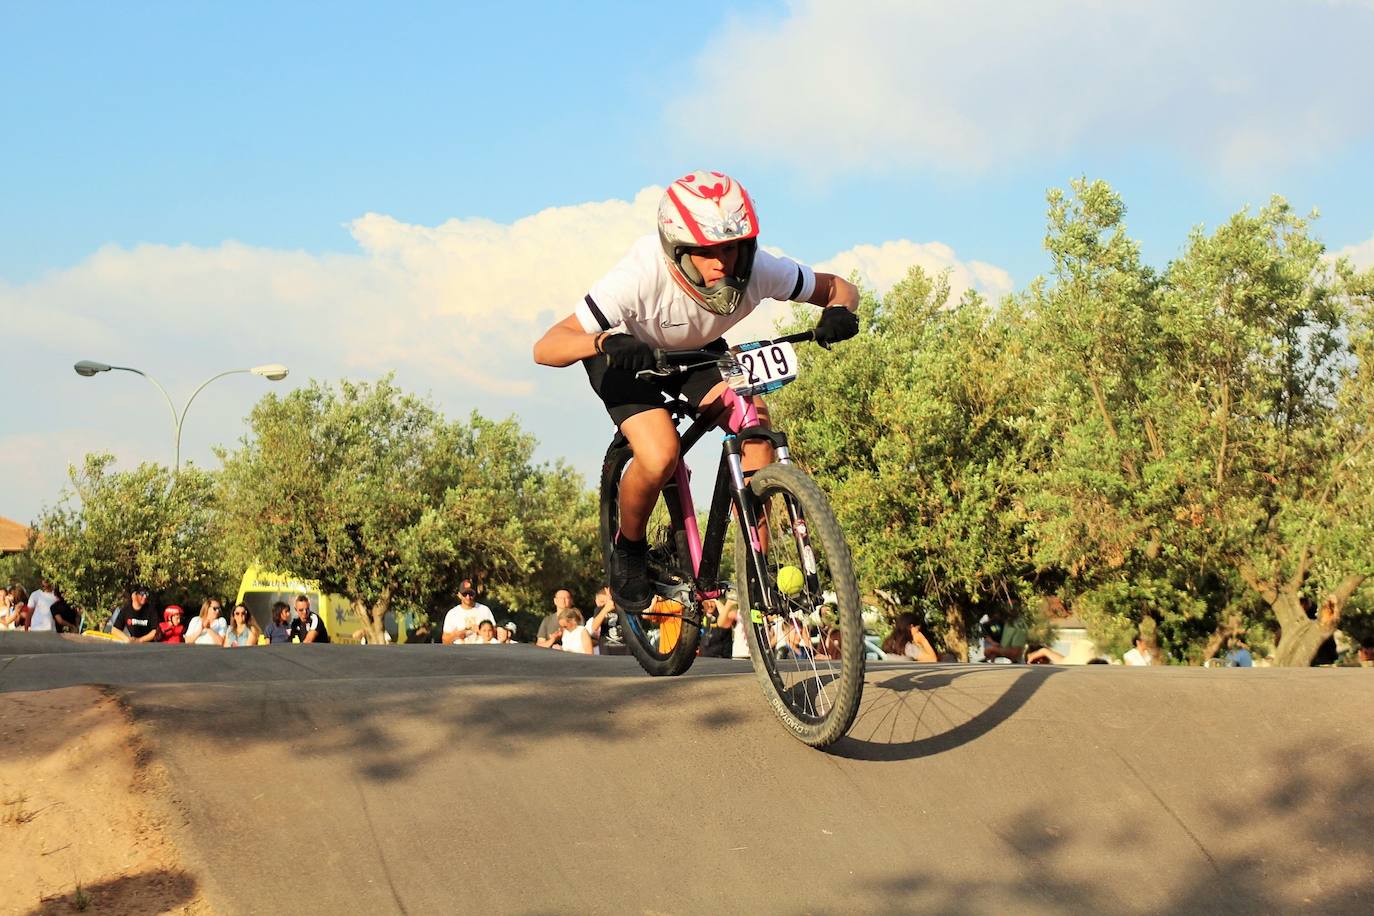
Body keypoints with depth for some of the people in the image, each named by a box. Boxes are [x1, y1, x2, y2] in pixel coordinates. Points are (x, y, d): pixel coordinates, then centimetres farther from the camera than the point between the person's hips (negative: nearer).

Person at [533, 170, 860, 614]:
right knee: (660, 457, -27)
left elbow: (840, 288, -15)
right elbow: (545, 348, -39)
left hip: (696, 352, 3)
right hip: (626, 356, -3)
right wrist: (604, 341, -59)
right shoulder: (640, 276, -40)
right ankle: (628, 549, 5)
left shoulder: (757, 270, -31)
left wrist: (838, 311, -39)